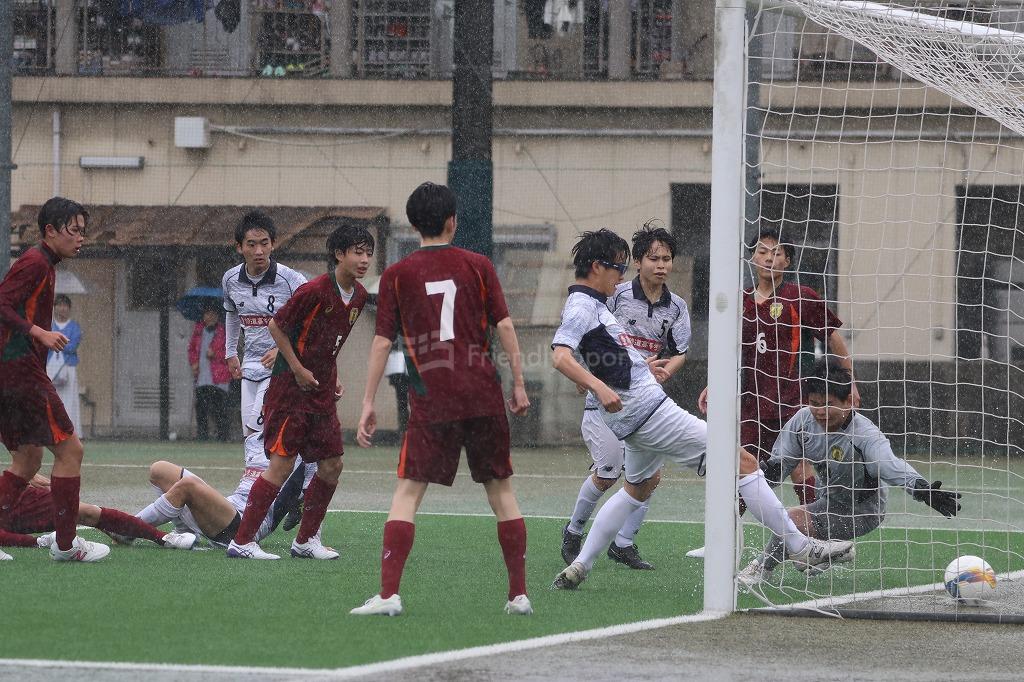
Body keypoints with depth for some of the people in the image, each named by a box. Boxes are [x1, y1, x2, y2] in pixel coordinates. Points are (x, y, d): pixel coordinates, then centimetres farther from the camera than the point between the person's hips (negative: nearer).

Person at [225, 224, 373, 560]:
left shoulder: (359, 296, 7)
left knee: (332, 465, 6)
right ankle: (242, 542, -7)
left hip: (322, 393, 8)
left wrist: (332, 378, 12)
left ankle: (305, 540, 18)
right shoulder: (314, 290, -18)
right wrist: (299, 370, -12)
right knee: (282, 463, -11)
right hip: (290, 389, -8)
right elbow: (276, 325, -12)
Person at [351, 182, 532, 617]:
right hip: (484, 396, 1)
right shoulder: (477, 266, 5)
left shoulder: (397, 275, 3)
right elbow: (505, 327, 1)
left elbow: (382, 342, 1)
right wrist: (518, 384, 7)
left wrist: (369, 402, 3)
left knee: (408, 491, 0)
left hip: (431, 401, -1)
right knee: (500, 490, 11)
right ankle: (519, 594, 11)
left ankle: (388, 594, -13)